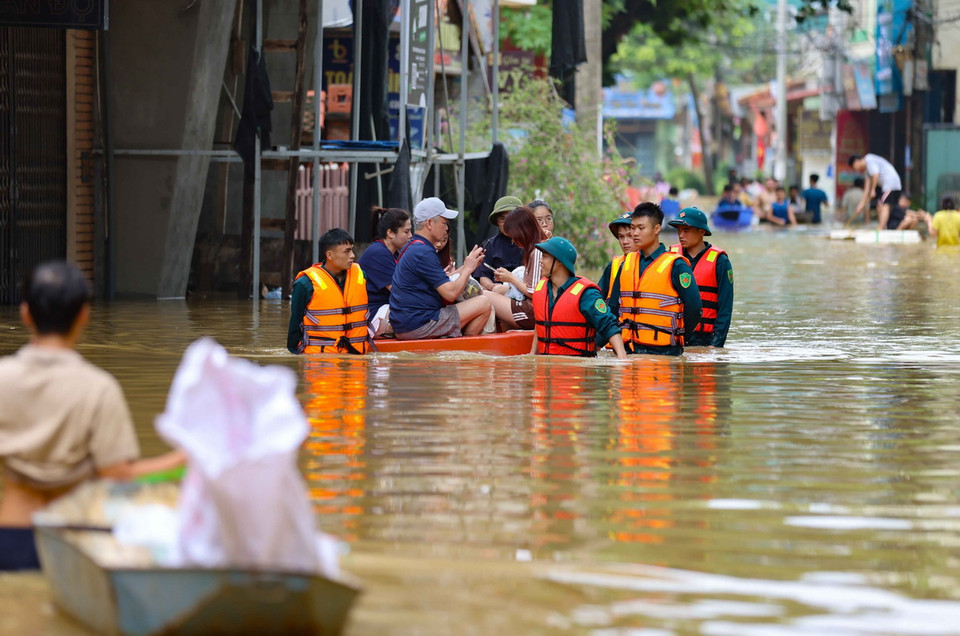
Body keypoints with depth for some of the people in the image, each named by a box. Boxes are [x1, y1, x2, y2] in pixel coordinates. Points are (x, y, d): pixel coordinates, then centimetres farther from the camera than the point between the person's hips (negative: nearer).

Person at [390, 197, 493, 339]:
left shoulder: (410, 247, 18)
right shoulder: (423, 252, -16)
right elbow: (451, 293, -18)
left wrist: (465, 267, 14)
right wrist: (468, 268, -3)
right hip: (418, 326, -11)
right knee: (484, 303, -11)